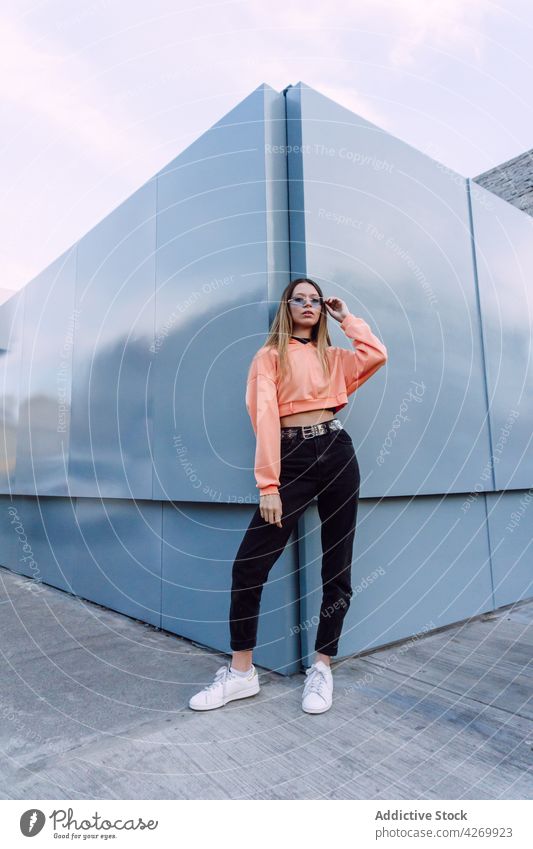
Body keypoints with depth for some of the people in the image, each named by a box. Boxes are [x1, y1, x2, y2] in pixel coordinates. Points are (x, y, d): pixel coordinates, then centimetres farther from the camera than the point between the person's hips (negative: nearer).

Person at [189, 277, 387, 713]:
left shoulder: (333, 358, 18)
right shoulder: (269, 356, 7)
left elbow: (377, 354, -1)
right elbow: (265, 418, -5)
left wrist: (347, 317, 11)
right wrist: (268, 485, -14)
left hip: (337, 452, 4)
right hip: (292, 458, -3)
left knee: (337, 566, 5)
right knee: (249, 565, -9)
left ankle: (322, 668, 21)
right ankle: (242, 672, 9)